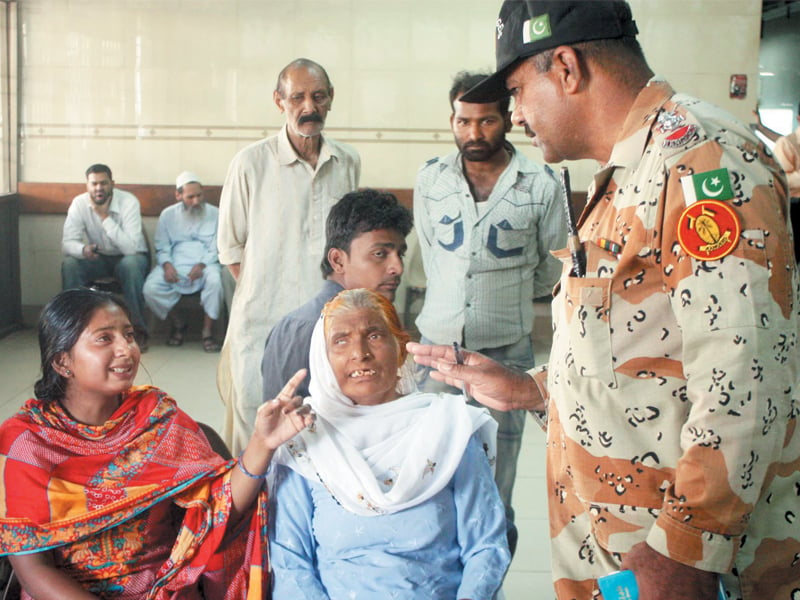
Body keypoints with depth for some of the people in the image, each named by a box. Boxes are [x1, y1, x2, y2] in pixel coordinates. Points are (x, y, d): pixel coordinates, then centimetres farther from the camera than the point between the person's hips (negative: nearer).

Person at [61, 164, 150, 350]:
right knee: (69, 264, -26)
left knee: (131, 264, -37)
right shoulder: (79, 203, -13)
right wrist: (83, 249, -40)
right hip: (98, 258, 3)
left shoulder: (129, 201, -22)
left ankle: (138, 329, -25)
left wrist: (105, 217, -32)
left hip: (128, 257, -3)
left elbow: (131, 248, -31)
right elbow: (67, 243, -16)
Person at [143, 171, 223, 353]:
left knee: (215, 281, -37)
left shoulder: (214, 213, 7)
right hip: (174, 265, 2)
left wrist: (201, 265, -18)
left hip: (205, 263, -1)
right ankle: (178, 323, 2)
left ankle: (208, 331, -19)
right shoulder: (168, 214, 12)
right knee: (150, 288, -26)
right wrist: (167, 265, -15)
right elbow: (162, 247, 7)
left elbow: (216, 247, 0)